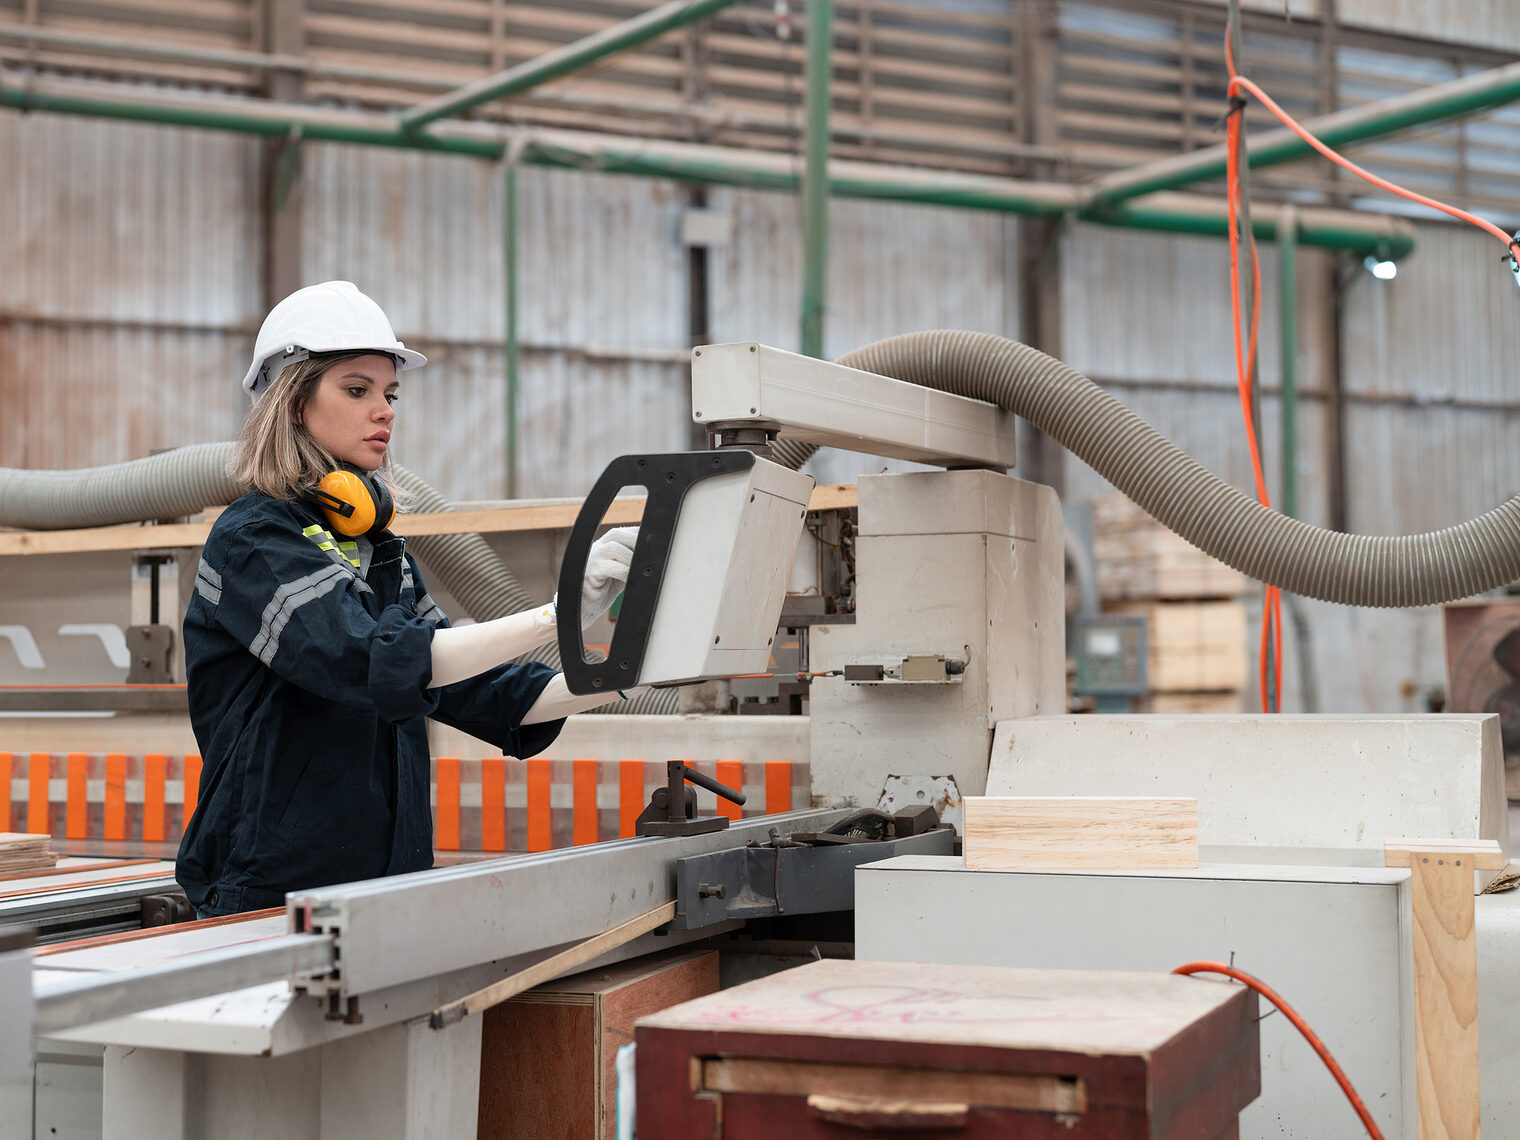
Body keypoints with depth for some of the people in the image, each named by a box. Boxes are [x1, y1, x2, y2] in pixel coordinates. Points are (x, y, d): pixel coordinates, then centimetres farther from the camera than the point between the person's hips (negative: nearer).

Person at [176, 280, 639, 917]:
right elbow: (372, 662, -22)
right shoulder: (251, 542, -7)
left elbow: (484, 695, 14)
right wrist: (555, 615, -25)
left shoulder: (379, 551, 17)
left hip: (391, 879, 6)